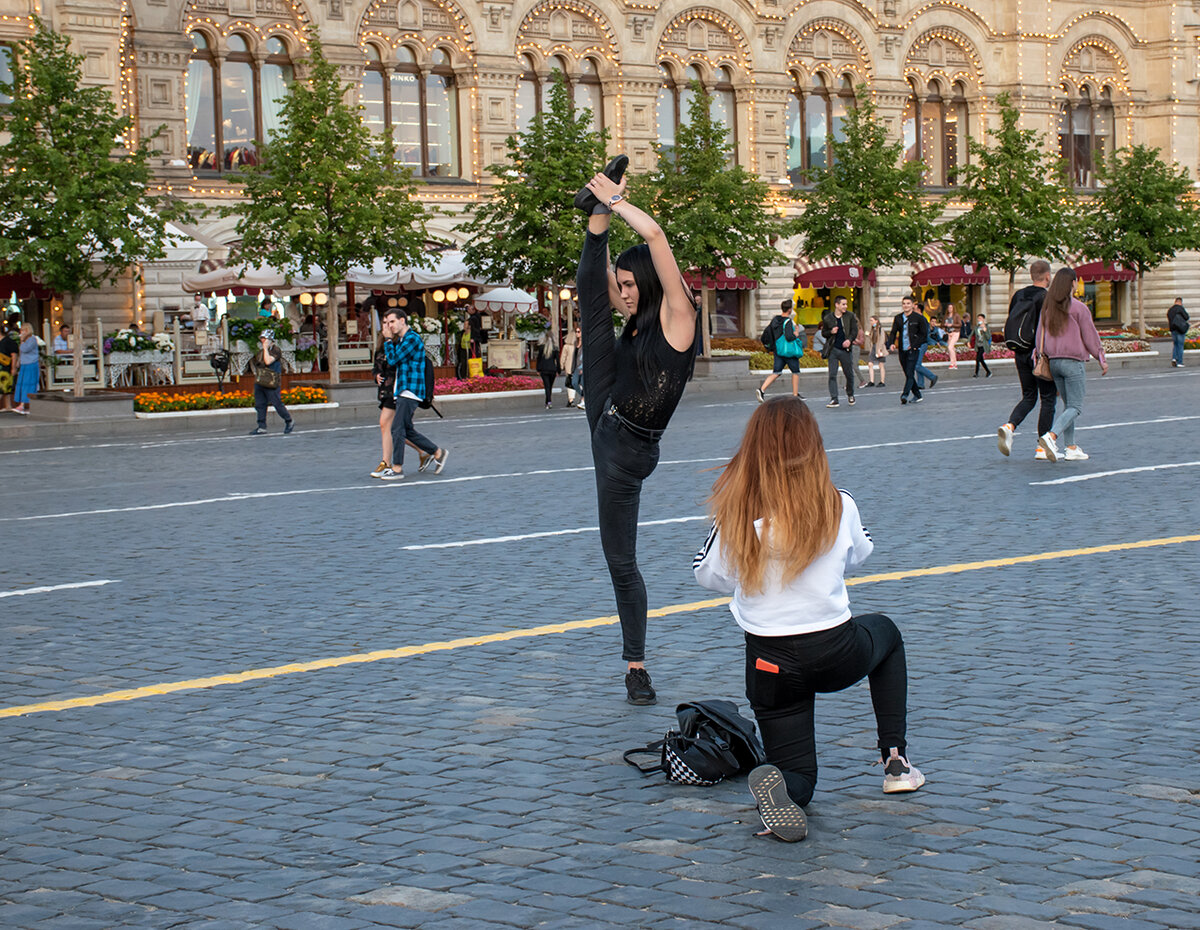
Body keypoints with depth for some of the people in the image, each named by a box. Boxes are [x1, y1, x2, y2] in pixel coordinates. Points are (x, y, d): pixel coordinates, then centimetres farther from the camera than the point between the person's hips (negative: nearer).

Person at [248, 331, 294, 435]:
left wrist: (265, 348, -17)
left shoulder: (275, 350, -10)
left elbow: (268, 361, -25)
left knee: (277, 404, -3)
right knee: (260, 405, 4)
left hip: (271, 383, -8)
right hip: (259, 382, 8)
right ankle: (262, 427, 7)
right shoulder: (261, 351, 15)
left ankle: (289, 422, 14)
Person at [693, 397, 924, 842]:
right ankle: (895, 759, 26)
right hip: (837, 655, 0)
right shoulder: (838, 506, -8)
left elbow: (707, 574, 4)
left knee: (798, 778, 16)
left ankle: (778, 787, -23)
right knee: (885, 631, 35)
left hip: (771, 665, 0)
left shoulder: (736, 515, -11)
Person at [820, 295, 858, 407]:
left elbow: (854, 330, 1)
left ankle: (850, 395, 31)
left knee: (849, 374, 7)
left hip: (845, 350, 0)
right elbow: (823, 333, 11)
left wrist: (849, 340, -17)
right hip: (833, 350, 0)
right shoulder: (827, 318, 2)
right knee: (832, 375, -6)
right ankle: (834, 399, -4)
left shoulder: (850, 317, 4)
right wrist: (831, 332, -10)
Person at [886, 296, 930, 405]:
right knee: (907, 374, 9)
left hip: (912, 350, -5)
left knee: (910, 373, -15)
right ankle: (917, 395, 20)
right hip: (902, 350, 5)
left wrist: (914, 345, -9)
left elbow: (924, 334, 0)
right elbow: (893, 332, 10)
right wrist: (891, 344, -10)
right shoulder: (897, 318, 10)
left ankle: (905, 394, -24)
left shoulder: (918, 318, -1)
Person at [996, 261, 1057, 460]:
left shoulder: (1018, 296, 8)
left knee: (1028, 396, 16)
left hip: (1021, 354, 6)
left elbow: (1010, 325, 13)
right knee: (1048, 399, 4)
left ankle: (1009, 426, -10)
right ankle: (1042, 447, 4)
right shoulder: (1046, 298, -12)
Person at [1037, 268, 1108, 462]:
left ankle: (1071, 448, 12)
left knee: (1068, 405, 15)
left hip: (1053, 361, 6)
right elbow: (1090, 337, -6)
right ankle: (1051, 436, -26)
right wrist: (1102, 359, 4)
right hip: (1073, 362, -6)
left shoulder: (1047, 308, 6)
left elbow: (1040, 335, 9)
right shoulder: (1078, 308, -10)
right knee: (1075, 407, -5)